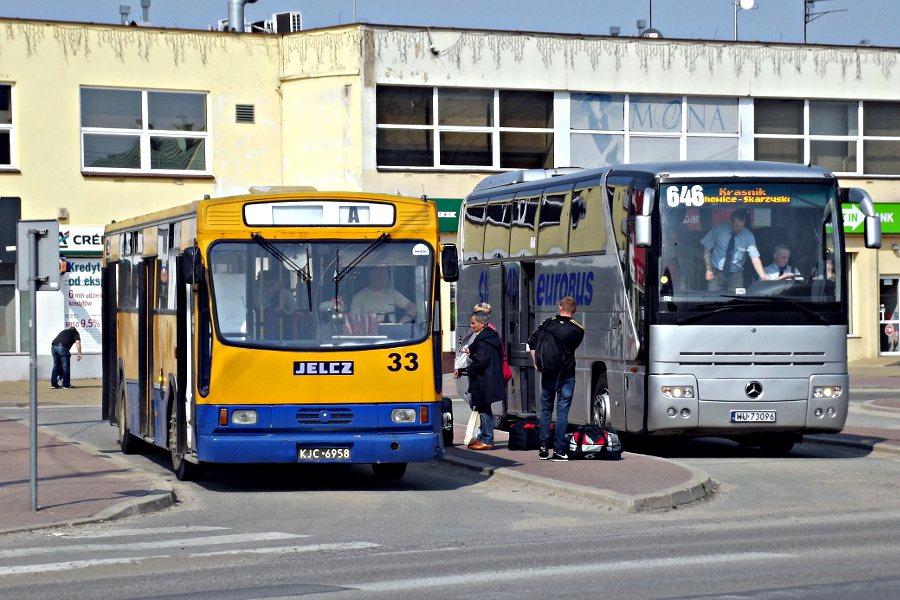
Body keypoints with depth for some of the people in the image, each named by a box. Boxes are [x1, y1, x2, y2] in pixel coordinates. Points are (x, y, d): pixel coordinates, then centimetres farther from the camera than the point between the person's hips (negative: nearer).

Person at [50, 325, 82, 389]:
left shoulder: (64, 331, 35)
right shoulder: (75, 332, 19)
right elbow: (77, 342, 1)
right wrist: (79, 353, 0)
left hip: (53, 346, 6)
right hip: (63, 346, -6)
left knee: (56, 365, 15)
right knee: (65, 367, 1)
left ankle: (54, 384, 15)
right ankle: (66, 384, 2)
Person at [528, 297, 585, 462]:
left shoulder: (548, 323, 1)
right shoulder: (578, 329, -3)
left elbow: (532, 341, -3)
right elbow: (573, 348, 6)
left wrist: (537, 362, 3)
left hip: (548, 373, 2)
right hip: (567, 374, -2)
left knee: (546, 411, 12)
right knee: (562, 412, 1)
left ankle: (543, 448, 12)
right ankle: (559, 451, -2)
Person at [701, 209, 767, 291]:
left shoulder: (748, 236, -8)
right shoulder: (719, 229, -9)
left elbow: (755, 258, -14)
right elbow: (707, 248, -1)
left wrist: (764, 278, -25)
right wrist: (709, 269, -8)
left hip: (736, 275, 1)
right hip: (717, 272, -1)